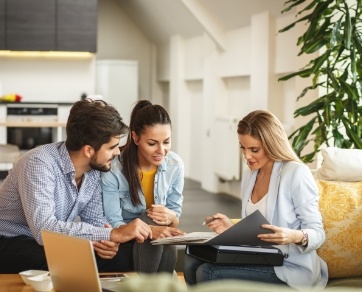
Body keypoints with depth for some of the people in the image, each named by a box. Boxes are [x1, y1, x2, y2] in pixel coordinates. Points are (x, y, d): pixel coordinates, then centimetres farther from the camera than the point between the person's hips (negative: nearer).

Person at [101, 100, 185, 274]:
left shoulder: (175, 165, -7)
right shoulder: (113, 168, -19)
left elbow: (176, 217, 1)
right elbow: (113, 224, -19)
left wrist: (170, 217, -25)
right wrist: (150, 230, -38)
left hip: (161, 246, 2)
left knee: (169, 248, -33)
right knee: (150, 219, -32)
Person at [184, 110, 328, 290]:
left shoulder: (296, 174, -12)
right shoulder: (250, 176, 11)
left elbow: (317, 233, -12)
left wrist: (295, 236, -33)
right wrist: (233, 228, -1)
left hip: (290, 268, -7)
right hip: (258, 259, 7)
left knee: (208, 273, -22)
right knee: (193, 261, -12)